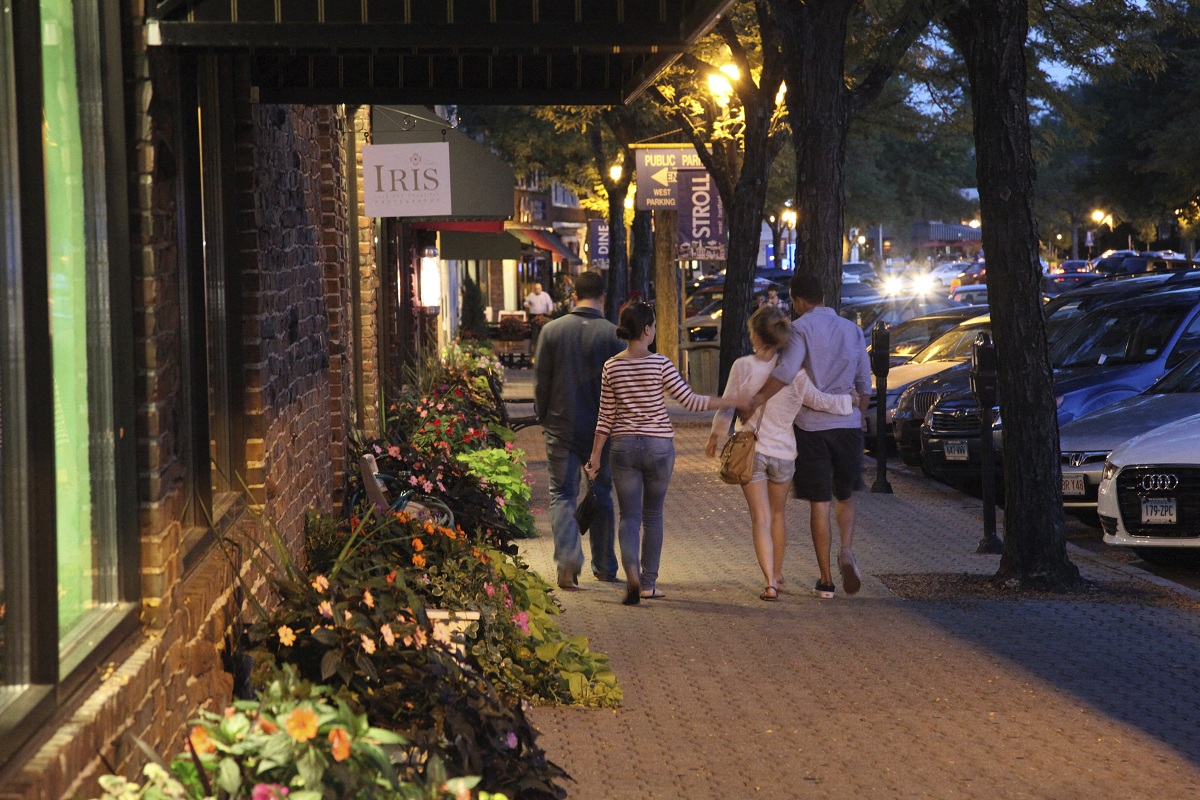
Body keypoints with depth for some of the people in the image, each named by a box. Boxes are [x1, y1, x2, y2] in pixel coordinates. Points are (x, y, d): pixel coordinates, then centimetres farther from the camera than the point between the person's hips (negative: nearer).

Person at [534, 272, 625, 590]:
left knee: (562, 495, 5)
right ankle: (604, 566, 22)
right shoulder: (613, 334, -7)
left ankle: (568, 559, -15)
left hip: (561, 428, 0)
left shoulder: (552, 330, -3)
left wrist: (544, 420, 12)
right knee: (602, 495, 14)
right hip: (602, 429, 0)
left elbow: (541, 381, 1)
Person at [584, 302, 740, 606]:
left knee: (629, 515, 4)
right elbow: (689, 400, -10)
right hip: (659, 445, -2)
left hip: (623, 446, 2)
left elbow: (606, 417, 3)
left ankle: (632, 571, -21)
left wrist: (595, 456, 10)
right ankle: (649, 582, 17)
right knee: (653, 514, 13)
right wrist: (730, 401, -3)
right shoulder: (660, 364, -10)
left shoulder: (611, 367, -1)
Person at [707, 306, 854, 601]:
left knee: (760, 518, 1)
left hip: (750, 450, -2)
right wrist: (848, 400, 10)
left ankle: (770, 582, -11)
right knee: (777, 514, 22)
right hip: (783, 450, 2)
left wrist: (715, 435, 14)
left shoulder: (742, 367, -10)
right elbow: (817, 400, -8)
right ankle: (777, 574, 36)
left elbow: (728, 406, -2)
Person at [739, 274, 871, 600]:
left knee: (819, 503, 2)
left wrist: (754, 402, -23)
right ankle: (846, 551, -7)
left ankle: (826, 580, 5)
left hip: (812, 426, -4)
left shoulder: (801, 328, -7)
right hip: (848, 426, 4)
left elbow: (786, 371, -24)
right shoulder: (853, 331, 9)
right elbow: (864, 385, 13)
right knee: (845, 495, 19)